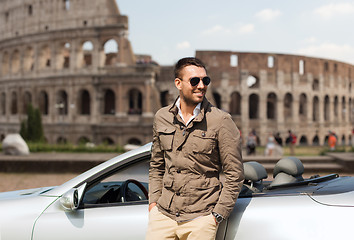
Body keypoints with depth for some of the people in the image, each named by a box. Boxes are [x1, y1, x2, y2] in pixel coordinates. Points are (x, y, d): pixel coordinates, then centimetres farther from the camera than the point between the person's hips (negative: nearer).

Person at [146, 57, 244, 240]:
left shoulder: (221, 121, -6)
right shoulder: (162, 117, 6)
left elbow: (235, 174, -4)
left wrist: (217, 215, -7)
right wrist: (153, 200, 7)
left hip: (200, 219, -3)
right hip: (163, 214, 3)